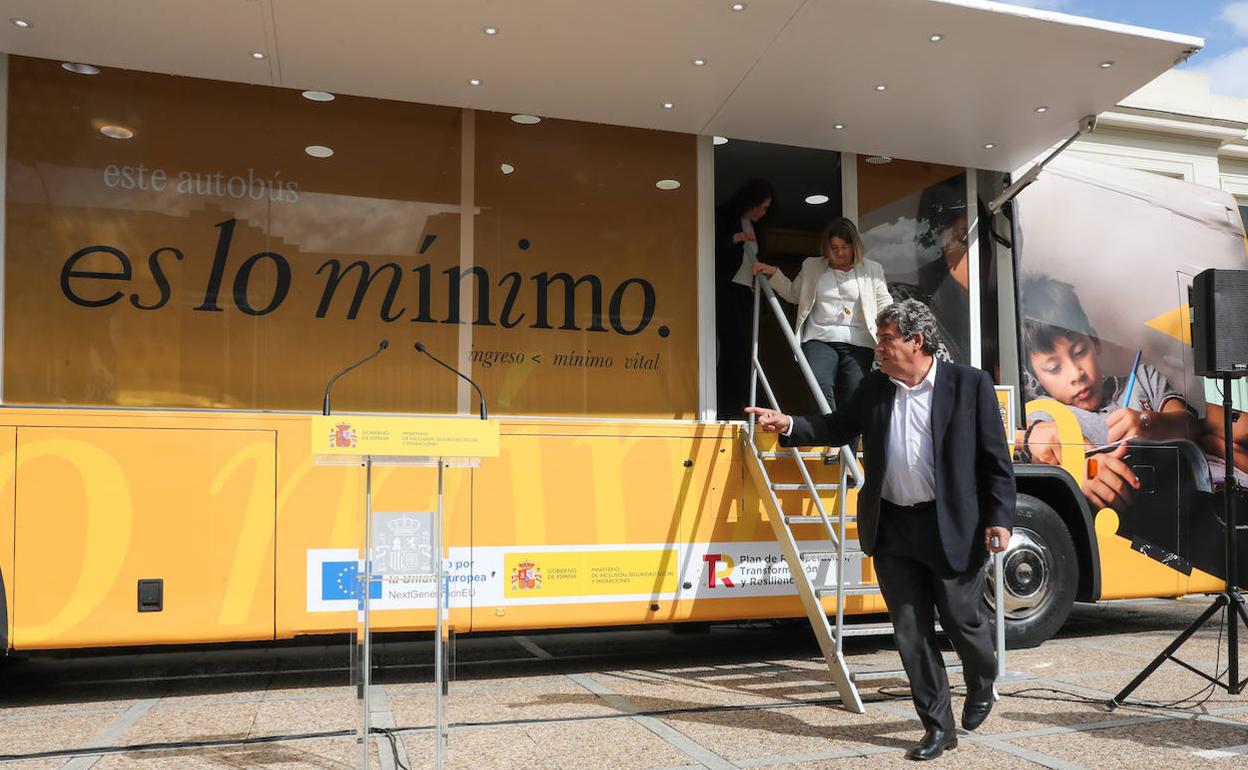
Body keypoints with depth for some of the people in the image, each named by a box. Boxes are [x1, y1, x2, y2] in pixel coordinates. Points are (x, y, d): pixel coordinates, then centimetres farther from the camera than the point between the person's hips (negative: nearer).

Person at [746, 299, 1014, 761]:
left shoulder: (970, 384, -5)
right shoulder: (875, 387, 7)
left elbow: (996, 458, -5)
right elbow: (837, 427, 14)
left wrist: (1000, 519, -10)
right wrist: (788, 426, -1)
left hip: (952, 528, -4)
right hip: (892, 531, 4)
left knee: (962, 619, 10)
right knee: (911, 632, 7)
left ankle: (982, 685, 44)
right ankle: (939, 727, 21)